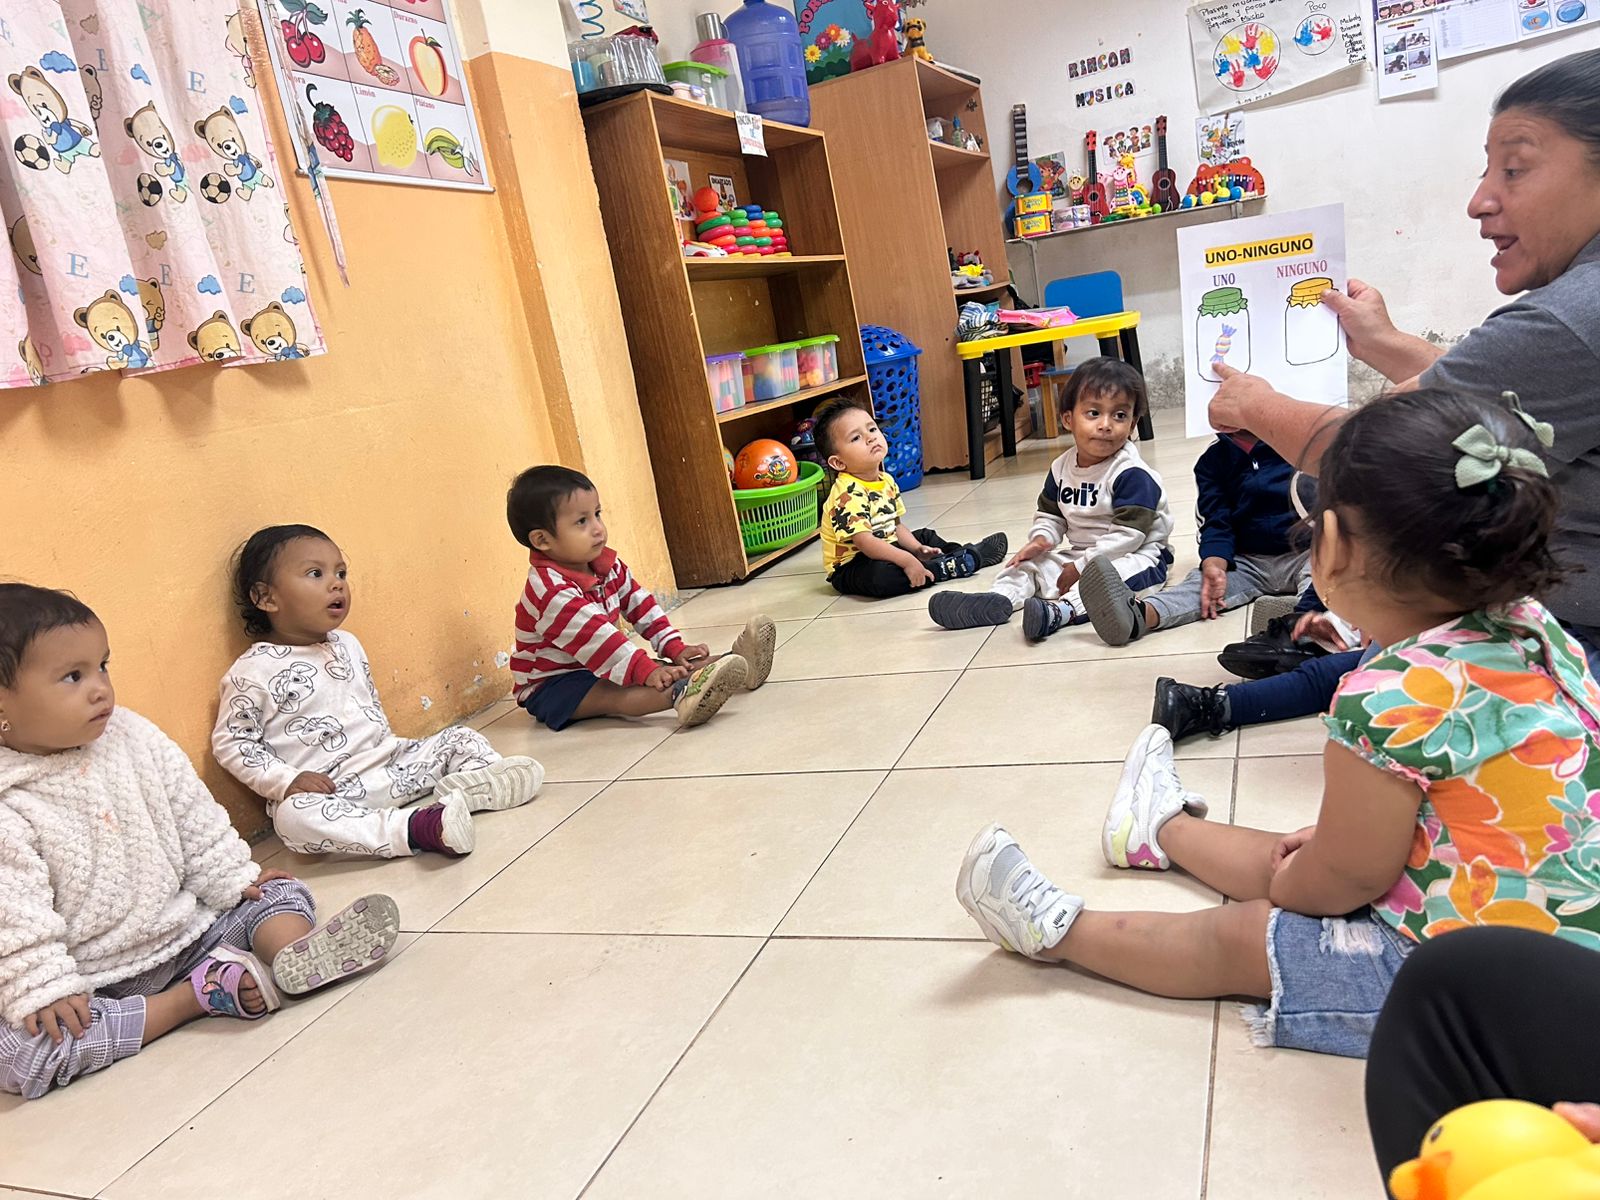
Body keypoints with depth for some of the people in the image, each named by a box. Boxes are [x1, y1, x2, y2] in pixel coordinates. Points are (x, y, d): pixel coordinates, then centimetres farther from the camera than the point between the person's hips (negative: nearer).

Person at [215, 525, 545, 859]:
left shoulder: (347, 644, 12)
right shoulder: (254, 670, -9)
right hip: (328, 789, -7)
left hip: (390, 761, 7)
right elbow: (231, 742, -7)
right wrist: (287, 780, -17)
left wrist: (387, 742, 13)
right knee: (293, 815, -38)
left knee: (460, 738, 5)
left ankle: (480, 780, -28)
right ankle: (416, 827, -47)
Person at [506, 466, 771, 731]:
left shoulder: (606, 565, 1)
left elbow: (639, 604, 5)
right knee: (612, 693, -36)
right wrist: (645, 671, -40)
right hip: (551, 686, -9)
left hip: (597, 670, 9)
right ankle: (681, 694, -62)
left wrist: (674, 647, -4)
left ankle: (736, 664, -28)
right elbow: (593, 638, -35)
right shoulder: (551, 591, -28)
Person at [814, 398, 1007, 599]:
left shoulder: (886, 481, 5)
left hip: (884, 550, 10)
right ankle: (958, 563, -27)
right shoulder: (849, 494, -25)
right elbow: (864, 541, -33)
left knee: (925, 536, 21)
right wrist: (907, 560, -35)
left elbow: (896, 525, 14)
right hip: (851, 566, -10)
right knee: (881, 574, -37)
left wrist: (917, 549, -2)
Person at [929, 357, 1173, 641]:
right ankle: (997, 599, -25)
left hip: (1136, 554, -7)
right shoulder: (1062, 468, 3)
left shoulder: (1132, 474, -19)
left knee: (1105, 573, -37)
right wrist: (1041, 539, -10)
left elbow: (1128, 534, -23)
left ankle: (1060, 610, -60)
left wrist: (1081, 567, -22)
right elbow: (1049, 514, 14)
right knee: (1029, 562, -1)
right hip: (1079, 554, 8)